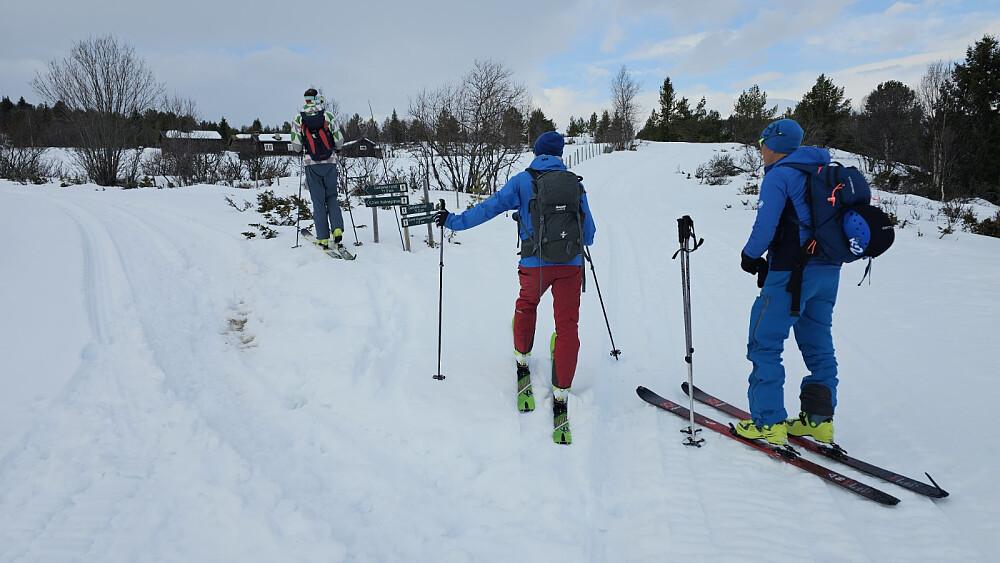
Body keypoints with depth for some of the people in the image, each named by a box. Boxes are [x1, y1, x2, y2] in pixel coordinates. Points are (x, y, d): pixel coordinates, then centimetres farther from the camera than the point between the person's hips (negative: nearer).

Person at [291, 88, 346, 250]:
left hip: (311, 163, 0)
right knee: (331, 197, 13)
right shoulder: (328, 116, -2)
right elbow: (339, 140, -2)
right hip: (330, 161, 0)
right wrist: (337, 150, 20)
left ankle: (323, 238, 3)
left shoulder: (298, 119, -2)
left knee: (318, 200, 4)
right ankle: (337, 230, -5)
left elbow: (296, 144, -3)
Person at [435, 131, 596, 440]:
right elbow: (588, 233, 13)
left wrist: (455, 221, 7)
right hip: (570, 264, 0)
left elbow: (490, 207, -2)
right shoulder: (574, 184, 8)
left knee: (526, 304, 29)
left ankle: (522, 358, 43)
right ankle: (561, 394, 0)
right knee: (567, 325, 4)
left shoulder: (522, 181, 3)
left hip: (534, 264, 0)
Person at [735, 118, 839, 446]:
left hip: (792, 273, -9)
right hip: (828, 270, 9)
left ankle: (768, 422, 2)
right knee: (818, 344, 15)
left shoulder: (778, 176, -10)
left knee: (764, 343, 0)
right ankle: (819, 418, 21)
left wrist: (750, 256, 1)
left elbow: (765, 227, -17)